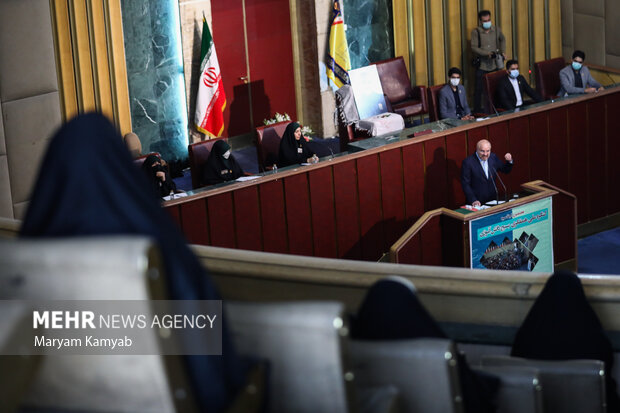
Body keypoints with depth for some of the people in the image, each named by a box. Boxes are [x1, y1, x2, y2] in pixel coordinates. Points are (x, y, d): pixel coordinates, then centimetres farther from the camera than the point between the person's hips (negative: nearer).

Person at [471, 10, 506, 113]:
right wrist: (487, 53, -22)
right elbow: (474, 48, -12)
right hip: (481, 66, -3)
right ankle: (477, 111, 6)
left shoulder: (496, 30, 4)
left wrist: (503, 52, 12)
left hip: (495, 65, 3)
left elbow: (502, 40, 24)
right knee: (479, 89, -2)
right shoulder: (476, 32, -6)